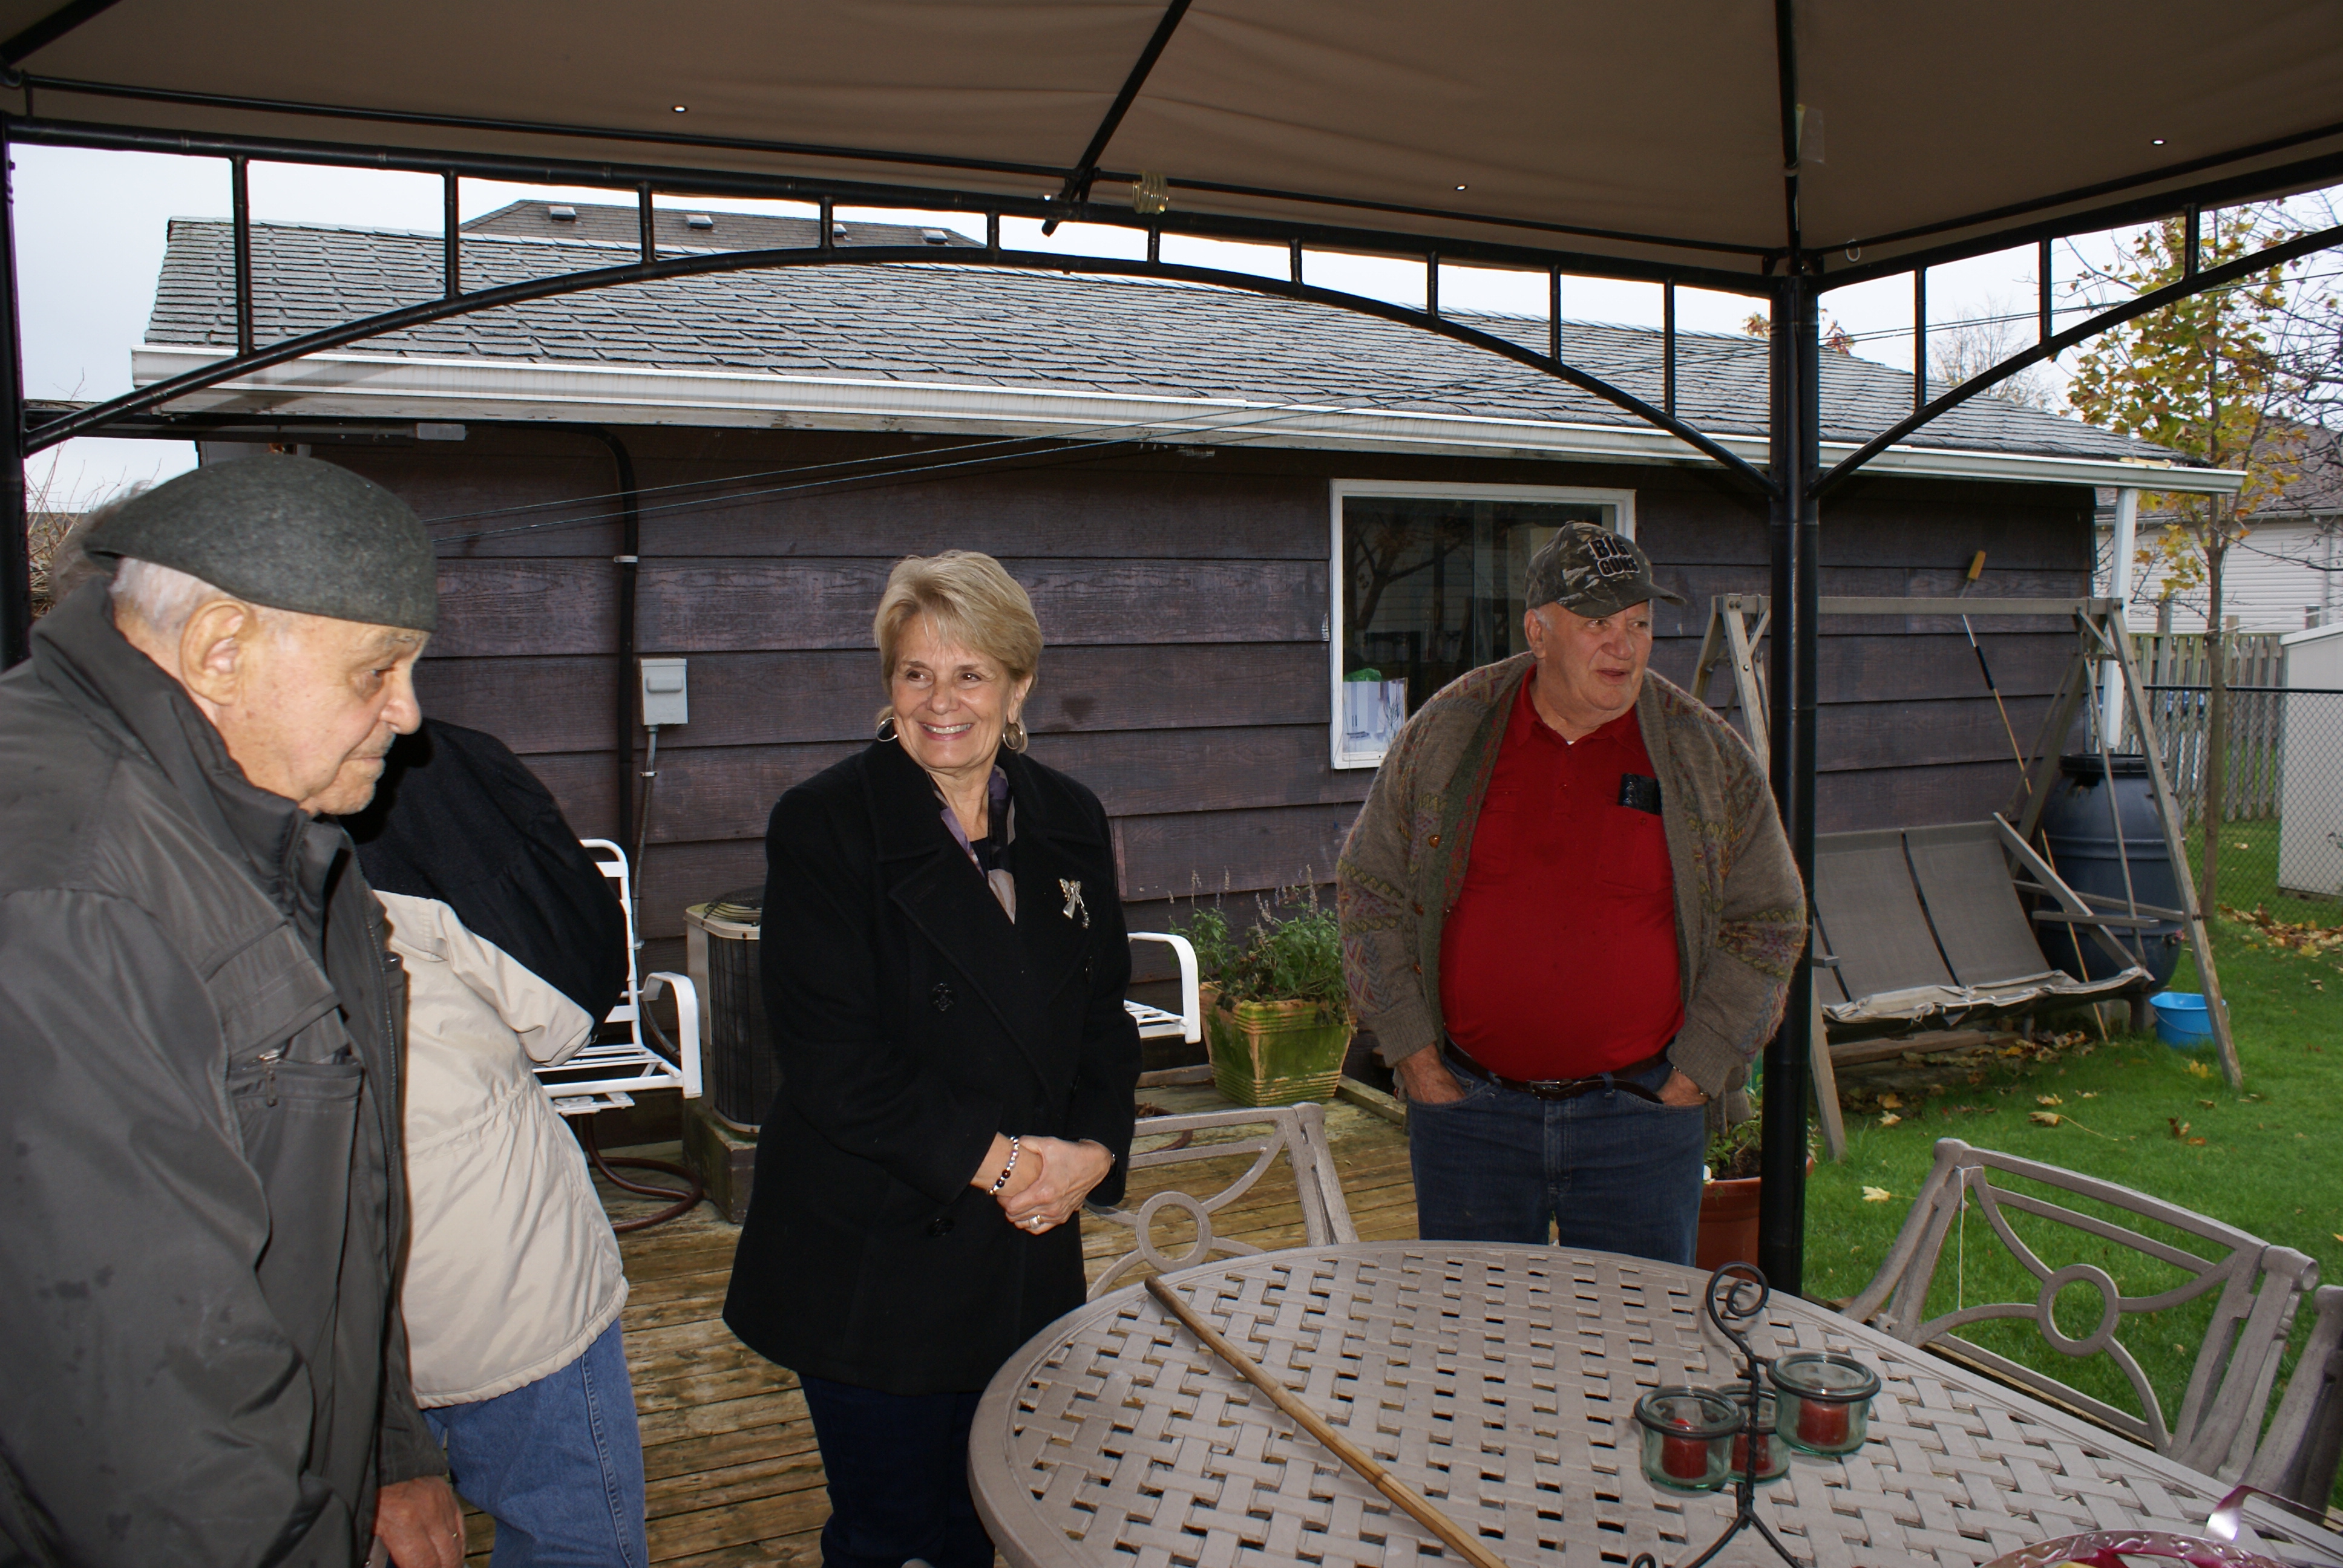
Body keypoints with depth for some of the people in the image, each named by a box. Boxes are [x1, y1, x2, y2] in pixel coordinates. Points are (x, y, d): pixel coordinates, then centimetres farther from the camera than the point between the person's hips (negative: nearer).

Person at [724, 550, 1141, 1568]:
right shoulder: (824, 824, -10)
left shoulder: (1068, 821, 5)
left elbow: (1103, 1012, 10)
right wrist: (998, 1158, -17)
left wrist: (1090, 1150, -7)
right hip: (871, 1257, -4)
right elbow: (828, 1056, -16)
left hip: (1027, 1250, 5)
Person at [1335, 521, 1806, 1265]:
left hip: (1638, 1124, 0)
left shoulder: (1707, 754, -2)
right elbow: (1370, 889, 3)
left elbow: (1767, 918, 3)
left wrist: (1691, 1079, -3)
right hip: (1467, 1109, 1)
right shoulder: (1448, 730, -2)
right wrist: (1418, 1061, -1)